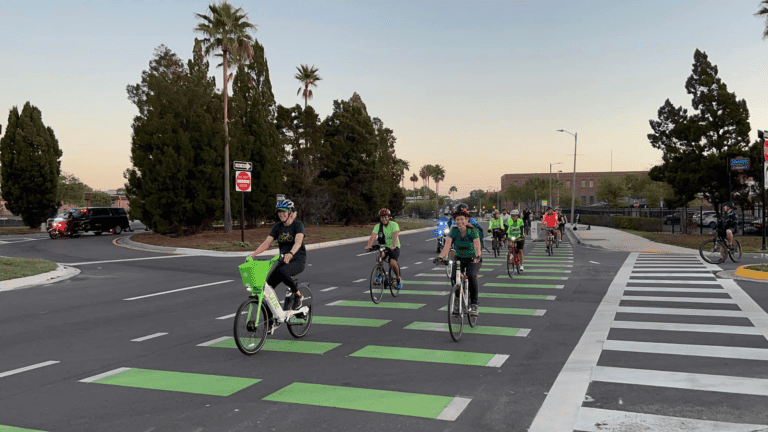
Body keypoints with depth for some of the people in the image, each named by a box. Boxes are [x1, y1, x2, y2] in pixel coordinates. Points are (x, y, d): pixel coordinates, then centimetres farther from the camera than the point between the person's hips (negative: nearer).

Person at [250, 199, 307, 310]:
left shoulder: (298, 225, -10)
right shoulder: (277, 227, 6)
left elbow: (298, 241, -29)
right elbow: (266, 242, -2)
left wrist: (290, 253, -49)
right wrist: (253, 254, -18)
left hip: (298, 260, -5)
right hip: (283, 260, 6)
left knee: (282, 272, -36)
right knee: (268, 285, -12)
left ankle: (298, 294, -13)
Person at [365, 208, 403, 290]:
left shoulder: (394, 225, -15)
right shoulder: (377, 226, -7)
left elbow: (395, 235, -31)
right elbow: (373, 236, -22)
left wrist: (393, 245, -50)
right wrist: (369, 245, -41)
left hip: (394, 248, -2)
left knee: (393, 263, -27)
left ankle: (398, 279, 1)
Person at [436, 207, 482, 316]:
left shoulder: (473, 231, -22)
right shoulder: (454, 231, -15)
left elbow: (477, 247, -35)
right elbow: (447, 247, -23)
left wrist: (477, 256, -56)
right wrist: (440, 257, -42)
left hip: (473, 260, -3)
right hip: (459, 259, 3)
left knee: (471, 276, -31)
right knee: (454, 277, -22)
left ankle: (474, 305, -21)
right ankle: (457, 302, 3)